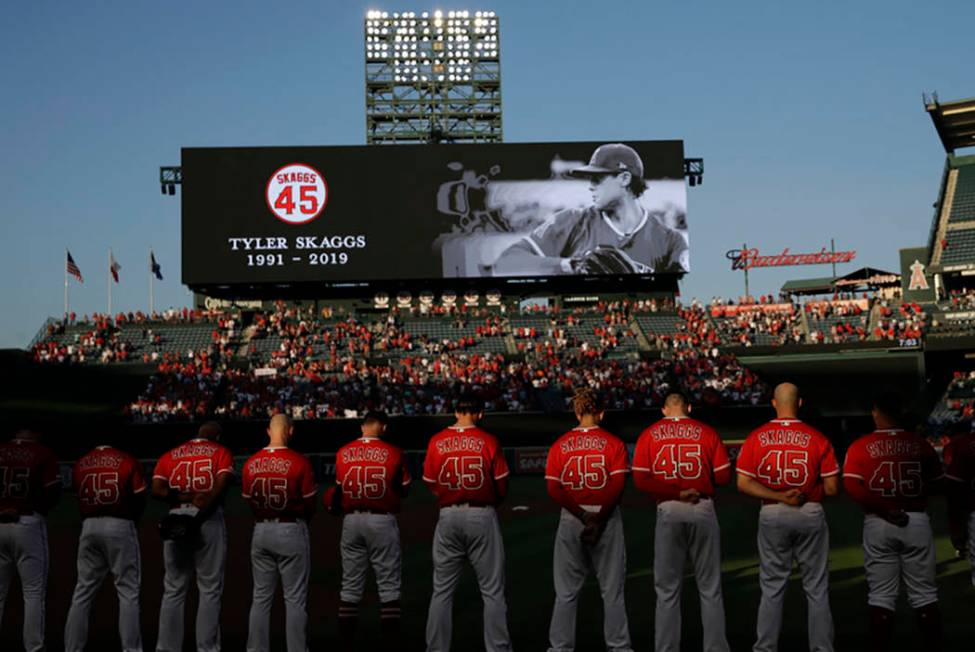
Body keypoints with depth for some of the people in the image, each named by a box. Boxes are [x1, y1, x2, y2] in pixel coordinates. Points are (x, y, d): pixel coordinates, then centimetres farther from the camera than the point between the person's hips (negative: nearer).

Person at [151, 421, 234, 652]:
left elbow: (157, 490, -2)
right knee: (210, 590, 3)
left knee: (173, 590, 9)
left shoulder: (170, 455, 15)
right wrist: (199, 513, -16)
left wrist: (185, 499, -4)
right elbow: (222, 484, -12)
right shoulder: (221, 452, 6)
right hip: (210, 520, -3)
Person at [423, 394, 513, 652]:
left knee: (442, 590, 10)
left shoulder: (436, 442, 0)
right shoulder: (488, 441, -6)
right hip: (482, 516, -2)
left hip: (448, 517, 2)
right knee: (493, 590, 5)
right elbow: (501, 486, -2)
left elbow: (430, 484, 6)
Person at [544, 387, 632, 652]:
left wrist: (582, 516, -8)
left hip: (571, 519, 1)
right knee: (612, 590, 8)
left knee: (566, 591, 9)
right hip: (607, 518, -1)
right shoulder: (613, 442, -2)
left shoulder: (560, 444, 2)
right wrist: (598, 519, -12)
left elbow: (553, 488, -6)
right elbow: (617, 485, -12)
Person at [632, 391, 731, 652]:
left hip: (668, 512, 0)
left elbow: (640, 480, -7)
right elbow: (724, 475, -2)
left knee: (667, 590, 7)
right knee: (710, 588, 9)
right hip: (703, 510, 0)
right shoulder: (706, 432, 2)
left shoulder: (649, 435, 3)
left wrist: (674, 492, -5)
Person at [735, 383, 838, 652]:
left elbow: (743, 483, -8)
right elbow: (832, 488, -6)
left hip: (772, 516, 1)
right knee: (816, 589, 9)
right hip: (811, 516, -1)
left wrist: (778, 496, -9)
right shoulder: (817, 438, -7)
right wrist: (808, 493, 11)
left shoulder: (757, 437, -3)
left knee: (772, 588, 10)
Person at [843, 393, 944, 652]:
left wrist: (884, 510, -13)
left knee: (881, 595, 5)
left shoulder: (861, 446, -3)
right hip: (917, 521, 1)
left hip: (878, 524, -1)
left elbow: (852, 486, -14)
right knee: (924, 594, 9)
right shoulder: (921, 445, 2)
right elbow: (936, 483, 4)